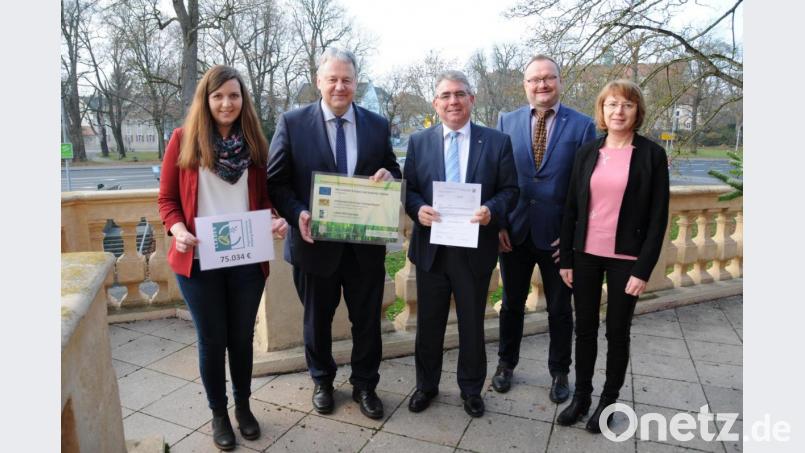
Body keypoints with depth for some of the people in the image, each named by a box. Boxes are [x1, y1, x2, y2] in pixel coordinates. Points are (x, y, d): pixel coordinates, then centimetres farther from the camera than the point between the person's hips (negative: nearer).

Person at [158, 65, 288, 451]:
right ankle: (218, 413, 32)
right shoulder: (183, 139, -2)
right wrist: (178, 230, -17)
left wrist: (277, 220, -12)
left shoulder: (255, 142, 3)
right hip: (199, 260, -1)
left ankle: (243, 406, 36)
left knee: (242, 336, 14)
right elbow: (167, 199, 2)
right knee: (212, 339, 11)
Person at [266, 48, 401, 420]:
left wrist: (388, 176, -14)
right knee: (317, 319, 18)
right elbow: (275, 181, -4)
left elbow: (394, 174, 10)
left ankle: (365, 385, 37)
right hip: (315, 241, -1)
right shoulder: (292, 123, -4)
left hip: (366, 243, 2)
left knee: (367, 320, 14)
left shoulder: (378, 125, 3)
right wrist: (298, 214, -21)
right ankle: (322, 382, 42)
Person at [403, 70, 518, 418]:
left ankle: (471, 389, 35)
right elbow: (408, 189, 3)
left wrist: (492, 209, -20)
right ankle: (426, 385, 35)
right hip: (431, 247, 1)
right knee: (429, 323, 14)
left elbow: (509, 189, -1)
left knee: (472, 324, 14)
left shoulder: (497, 141, 0)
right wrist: (418, 209, -17)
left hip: (475, 248, -1)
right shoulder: (418, 142, 4)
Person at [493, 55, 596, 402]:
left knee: (560, 309, 13)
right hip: (514, 231, 2)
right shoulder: (506, 122, 2)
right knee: (512, 304, 16)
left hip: (559, 235, -1)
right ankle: (506, 364, 36)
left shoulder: (582, 125, -4)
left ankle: (559, 373, 33)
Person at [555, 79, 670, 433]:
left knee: (617, 332, 10)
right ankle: (581, 396, 28)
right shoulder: (588, 152, 4)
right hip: (586, 255, 3)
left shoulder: (652, 155, -5)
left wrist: (644, 269, -11)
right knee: (585, 328, 12)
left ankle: (608, 400, 28)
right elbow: (571, 208, 5)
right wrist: (566, 258, 2)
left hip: (625, 259, -3)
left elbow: (658, 217, -6)